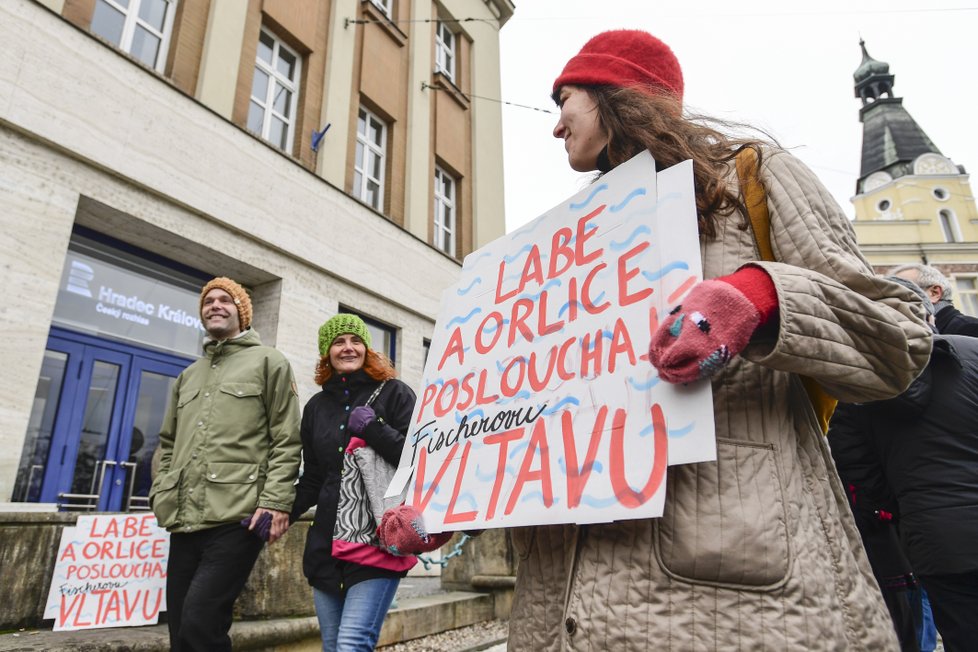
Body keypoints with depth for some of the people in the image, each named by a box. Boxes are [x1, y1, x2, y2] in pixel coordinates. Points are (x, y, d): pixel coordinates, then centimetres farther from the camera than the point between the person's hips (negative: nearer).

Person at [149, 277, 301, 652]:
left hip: (237, 519, -6)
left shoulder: (268, 362, 4)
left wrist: (276, 501, -14)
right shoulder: (188, 376, 24)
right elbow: (168, 443, 27)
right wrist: (161, 493, 11)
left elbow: (286, 441, -4)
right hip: (184, 522, 7)